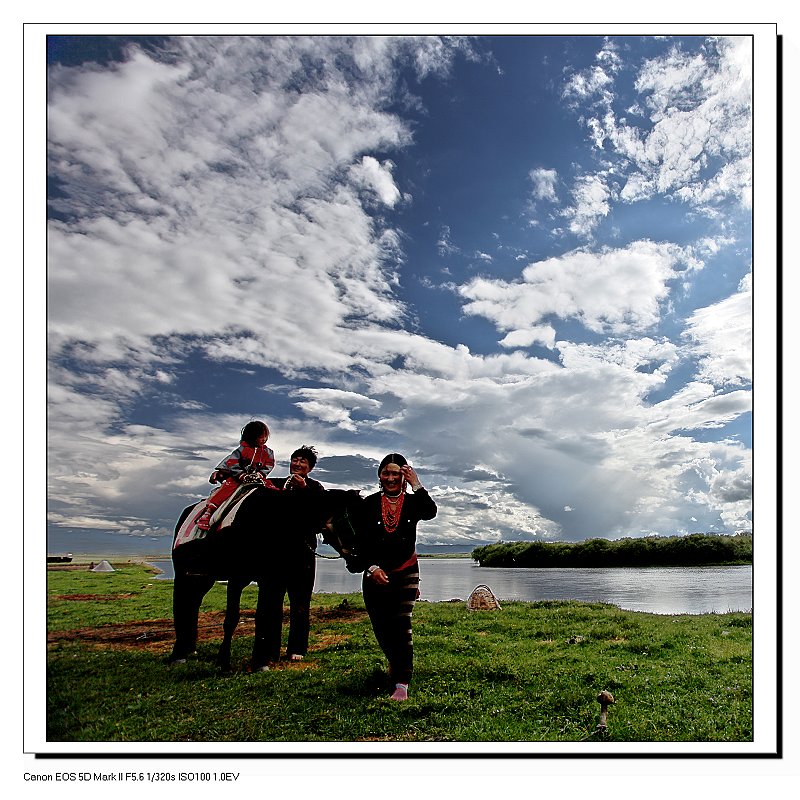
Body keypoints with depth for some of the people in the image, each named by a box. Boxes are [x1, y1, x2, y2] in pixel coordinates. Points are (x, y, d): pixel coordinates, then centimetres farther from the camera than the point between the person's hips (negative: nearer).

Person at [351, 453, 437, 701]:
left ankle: (402, 685, -8)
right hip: (375, 575, 2)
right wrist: (372, 567, -16)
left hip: (406, 573, -1)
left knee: (401, 624, -12)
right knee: (381, 627, 11)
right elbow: (361, 541, -5)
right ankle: (396, 664, 41)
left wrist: (416, 484, -23)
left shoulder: (412, 502, -3)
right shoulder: (369, 504, -3)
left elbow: (431, 512, -25)